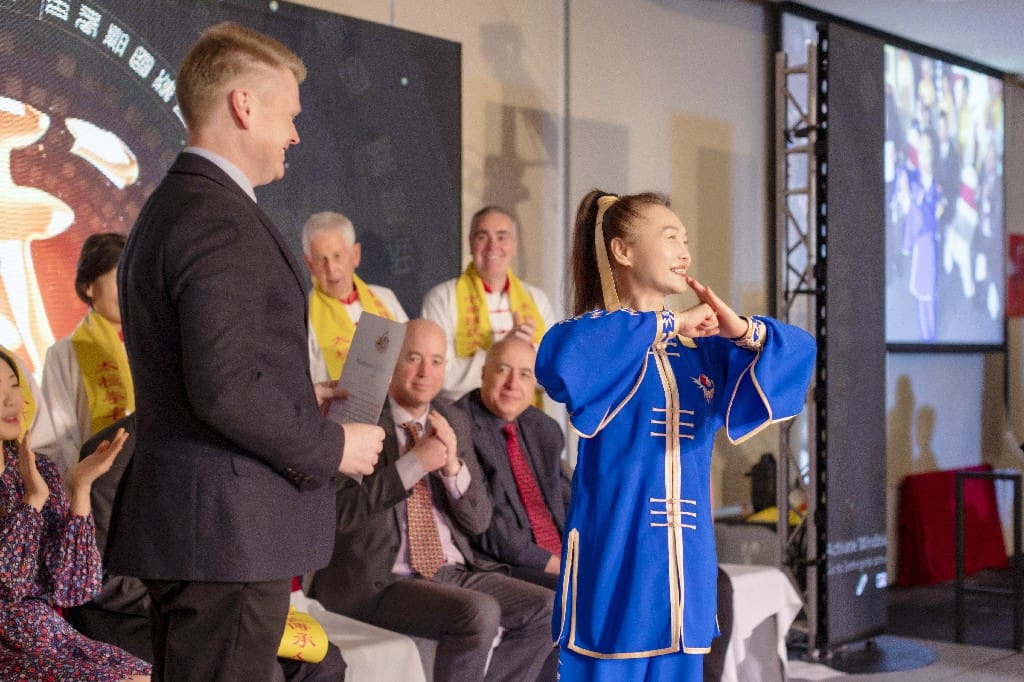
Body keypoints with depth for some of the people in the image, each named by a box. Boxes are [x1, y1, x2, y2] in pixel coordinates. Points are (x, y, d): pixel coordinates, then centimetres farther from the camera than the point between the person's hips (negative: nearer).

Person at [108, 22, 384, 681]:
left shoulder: (169, 207, 17)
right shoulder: (221, 220, -17)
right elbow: (225, 387, -25)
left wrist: (296, 397, 18)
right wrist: (330, 446, -12)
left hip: (181, 524, 11)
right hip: (228, 529, -11)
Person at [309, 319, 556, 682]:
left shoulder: (453, 420, 12)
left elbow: (477, 520, 9)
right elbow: (338, 512, -17)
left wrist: (453, 464, -9)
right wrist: (414, 464, -21)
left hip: (452, 571, 7)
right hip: (378, 581, -7)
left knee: (547, 609, -10)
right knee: (479, 612, -29)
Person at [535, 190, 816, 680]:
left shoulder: (702, 345, 13)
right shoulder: (600, 332, -5)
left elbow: (801, 351, 9)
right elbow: (556, 360, -29)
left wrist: (743, 331, -12)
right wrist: (665, 324, -20)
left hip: (685, 558, 6)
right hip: (614, 552, -6)